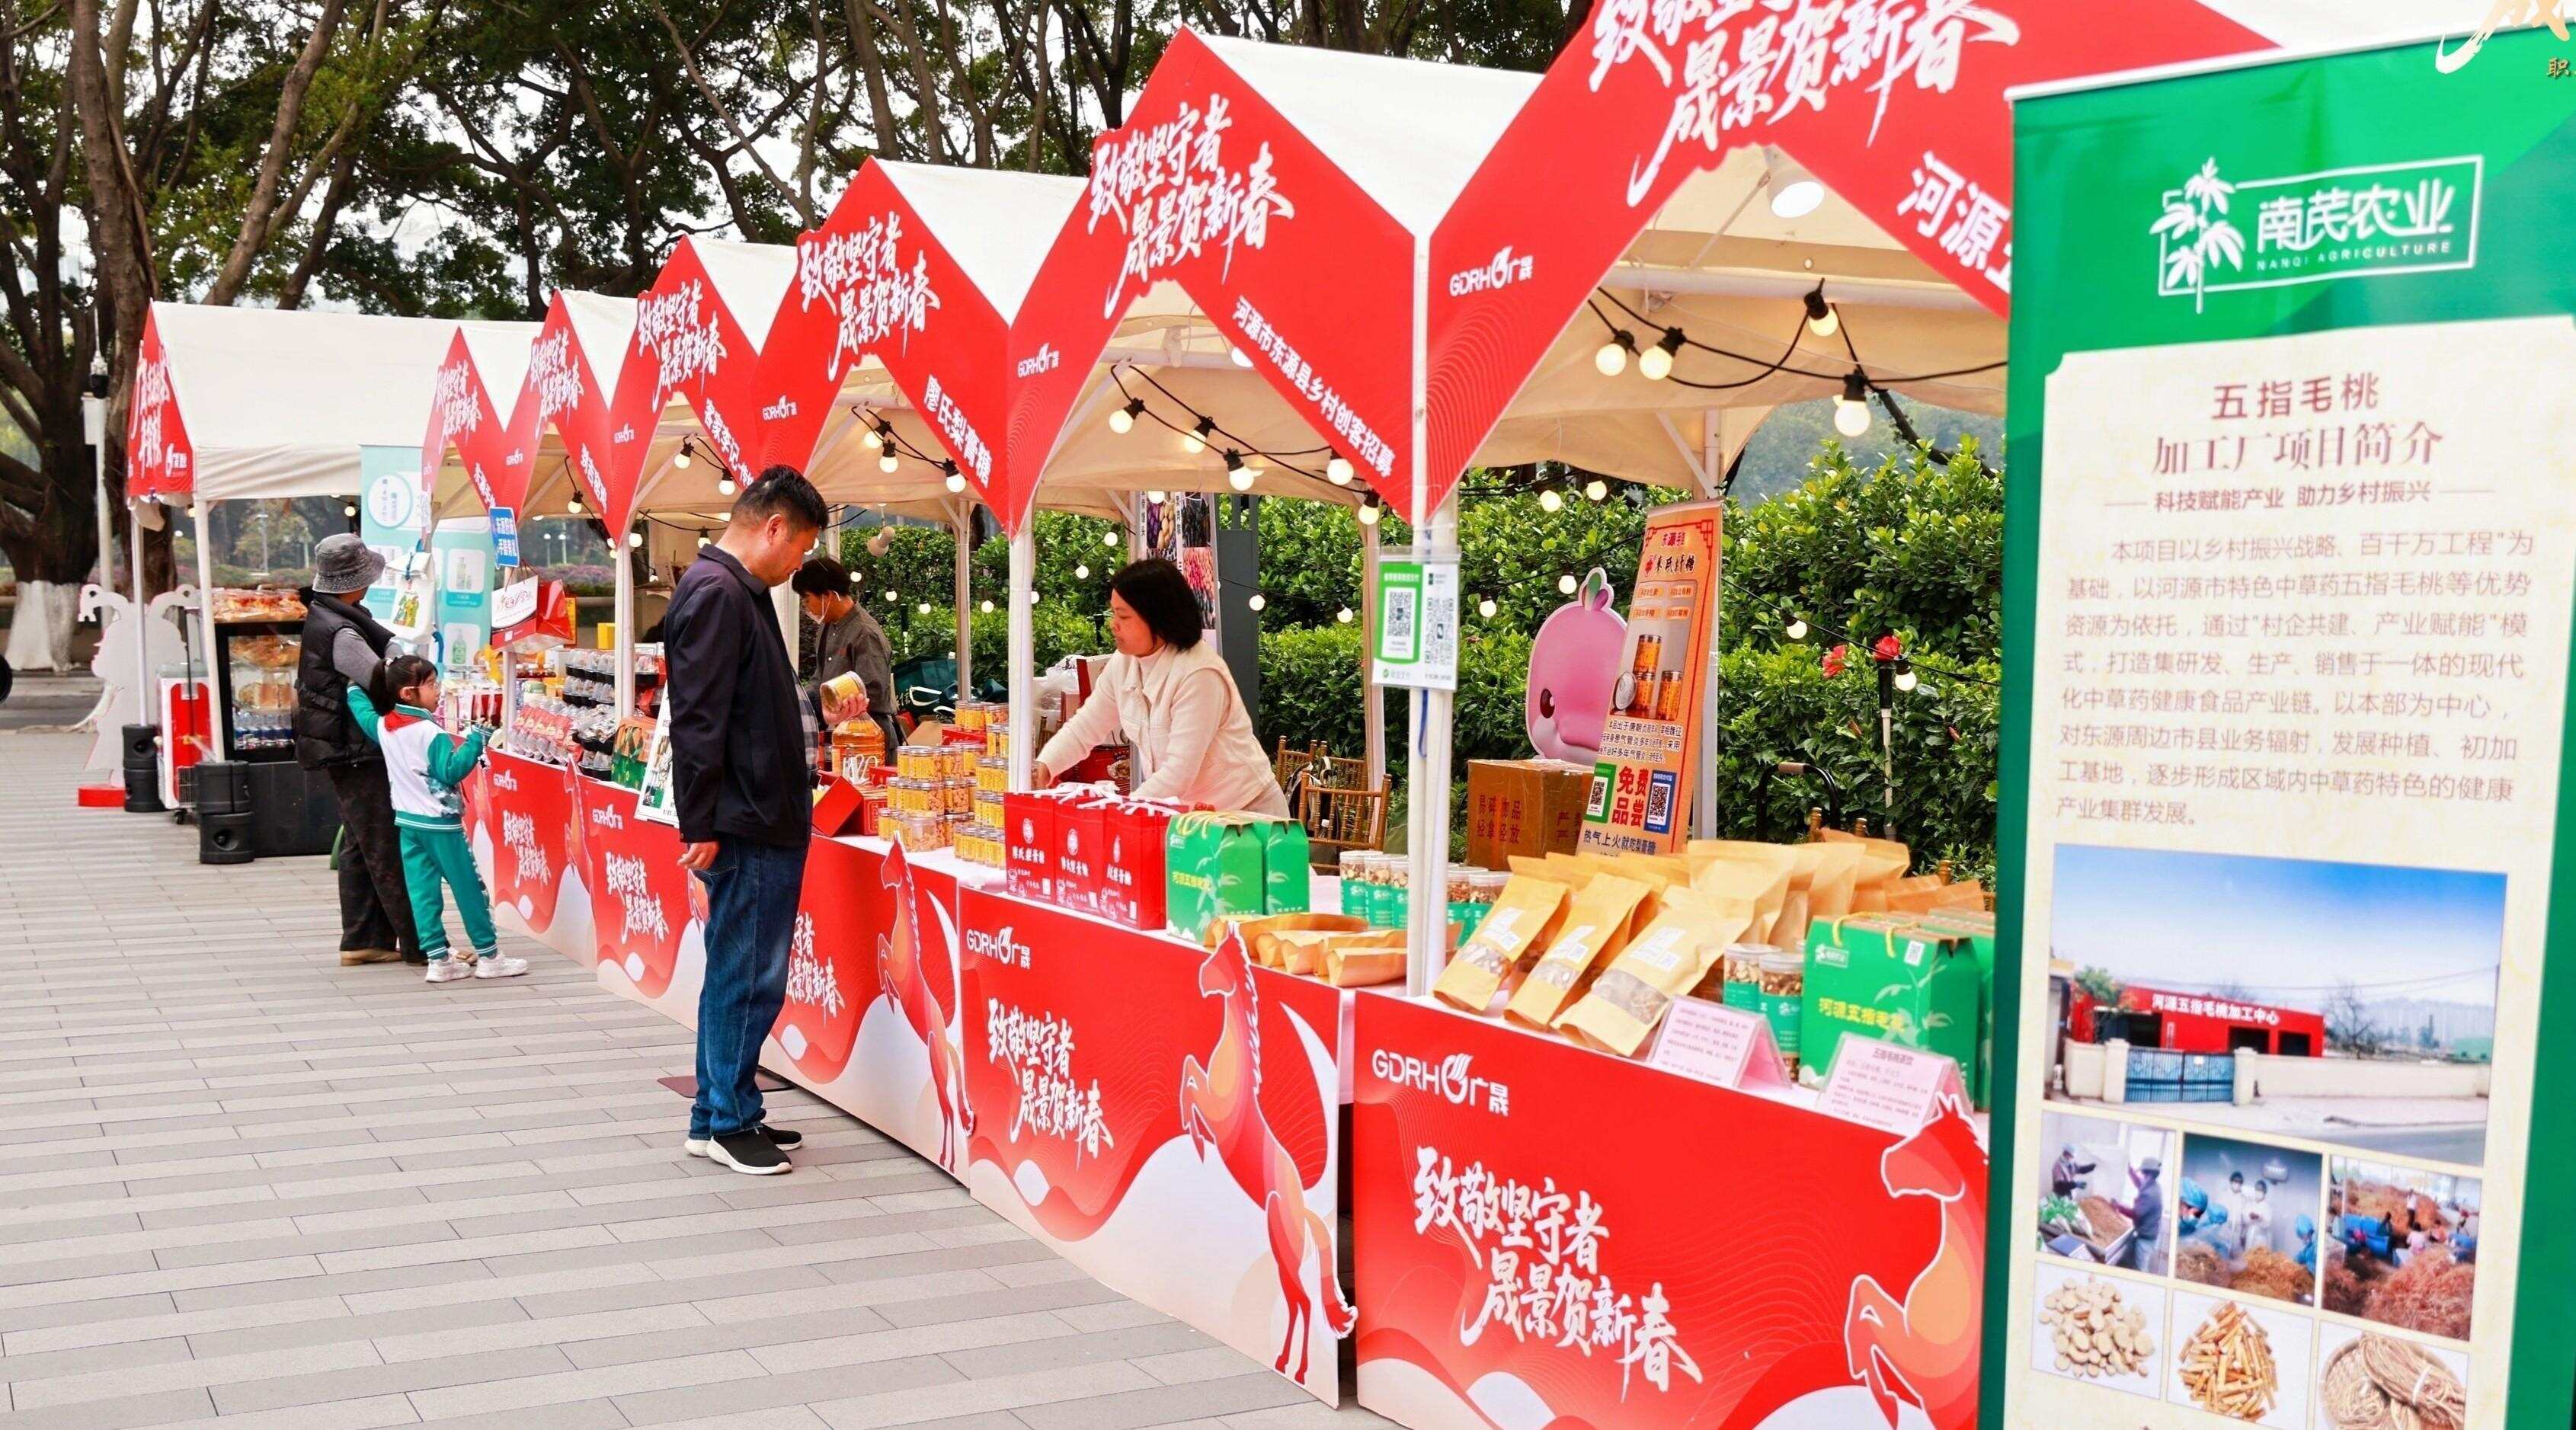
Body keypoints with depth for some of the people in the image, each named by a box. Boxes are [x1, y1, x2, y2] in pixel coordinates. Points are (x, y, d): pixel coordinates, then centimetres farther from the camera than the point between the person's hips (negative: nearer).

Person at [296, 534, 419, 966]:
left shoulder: (319, 618, 11)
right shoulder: (342, 634, -22)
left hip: (344, 753, 11)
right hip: (358, 754, -11)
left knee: (359, 848, 15)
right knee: (390, 850, -7)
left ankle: (363, 940, 20)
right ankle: (421, 944, -4)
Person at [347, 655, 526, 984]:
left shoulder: (383, 726, 3)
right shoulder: (432, 733, -19)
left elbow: (360, 707, 20)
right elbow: (450, 772, -24)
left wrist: (355, 688, 38)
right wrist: (475, 740, -24)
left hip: (407, 821, 7)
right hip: (440, 822, -7)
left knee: (421, 890, 6)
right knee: (469, 888, 3)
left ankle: (438, 959, 6)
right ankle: (488, 956, 9)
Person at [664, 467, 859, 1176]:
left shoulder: (738, 592, 16)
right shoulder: (716, 594, -15)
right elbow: (699, 721, -21)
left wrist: (817, 718, 27)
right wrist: (701, 825, -22)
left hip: (765, 824, 10)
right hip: (744, 826, -10)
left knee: (740, 976, 15)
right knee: (748, 977, -2)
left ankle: (721, 1115, 24)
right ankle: (726, 1122, 8)